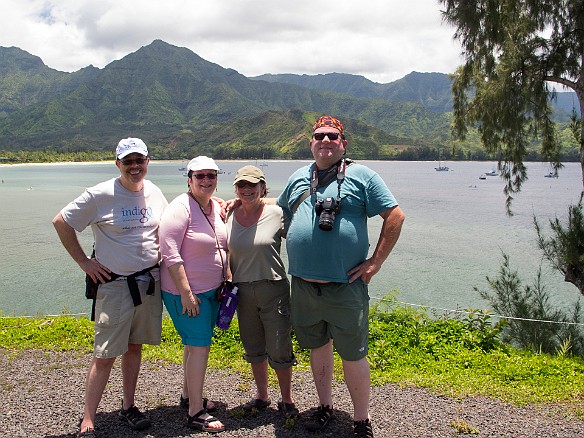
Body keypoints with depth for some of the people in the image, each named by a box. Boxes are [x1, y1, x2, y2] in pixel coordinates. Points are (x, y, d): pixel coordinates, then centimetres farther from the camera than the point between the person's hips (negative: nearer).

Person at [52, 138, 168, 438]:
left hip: (150, 281, 5)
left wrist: (160, 257, 9)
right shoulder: (100, 195, -12)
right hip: (114, 284, -4)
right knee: (105, 355, -3)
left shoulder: (154, 193, 3)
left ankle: (128, 406, 30)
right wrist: (84, 262, -6)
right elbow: (61, 222, -5)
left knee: (134, 346, 15)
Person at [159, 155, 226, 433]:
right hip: (185, 291, -8)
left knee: (196, 343, 18)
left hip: (212, 289, 8)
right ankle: (196, 412, 4)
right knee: (199, 345, -6)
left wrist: (226, 281, 12)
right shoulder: (180, 208, -18)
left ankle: (188, 395, 35)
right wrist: (186, 293, -23)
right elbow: (170, 254, -22)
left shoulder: (216, 207, 6)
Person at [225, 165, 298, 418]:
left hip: (274, 290, -4)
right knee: (253, 349, 16)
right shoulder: (229, 217, 2)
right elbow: (226, 254, 13)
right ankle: (262, 396, 35)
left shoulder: (276, 214, -8)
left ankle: (287, 400, 22)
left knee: (279, 350, 2)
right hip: (242, 291, 4)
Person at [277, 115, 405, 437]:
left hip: (345, 286, -4)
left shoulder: (361, 175, -2)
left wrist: (376, 261, -8)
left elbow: (395, 215, -4)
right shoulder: (298, 178, 13)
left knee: (352, 355, 3)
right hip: (303, 285, 4)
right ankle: (325, 405, 36)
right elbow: (277, 208, 29)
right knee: (317, 347, 17)